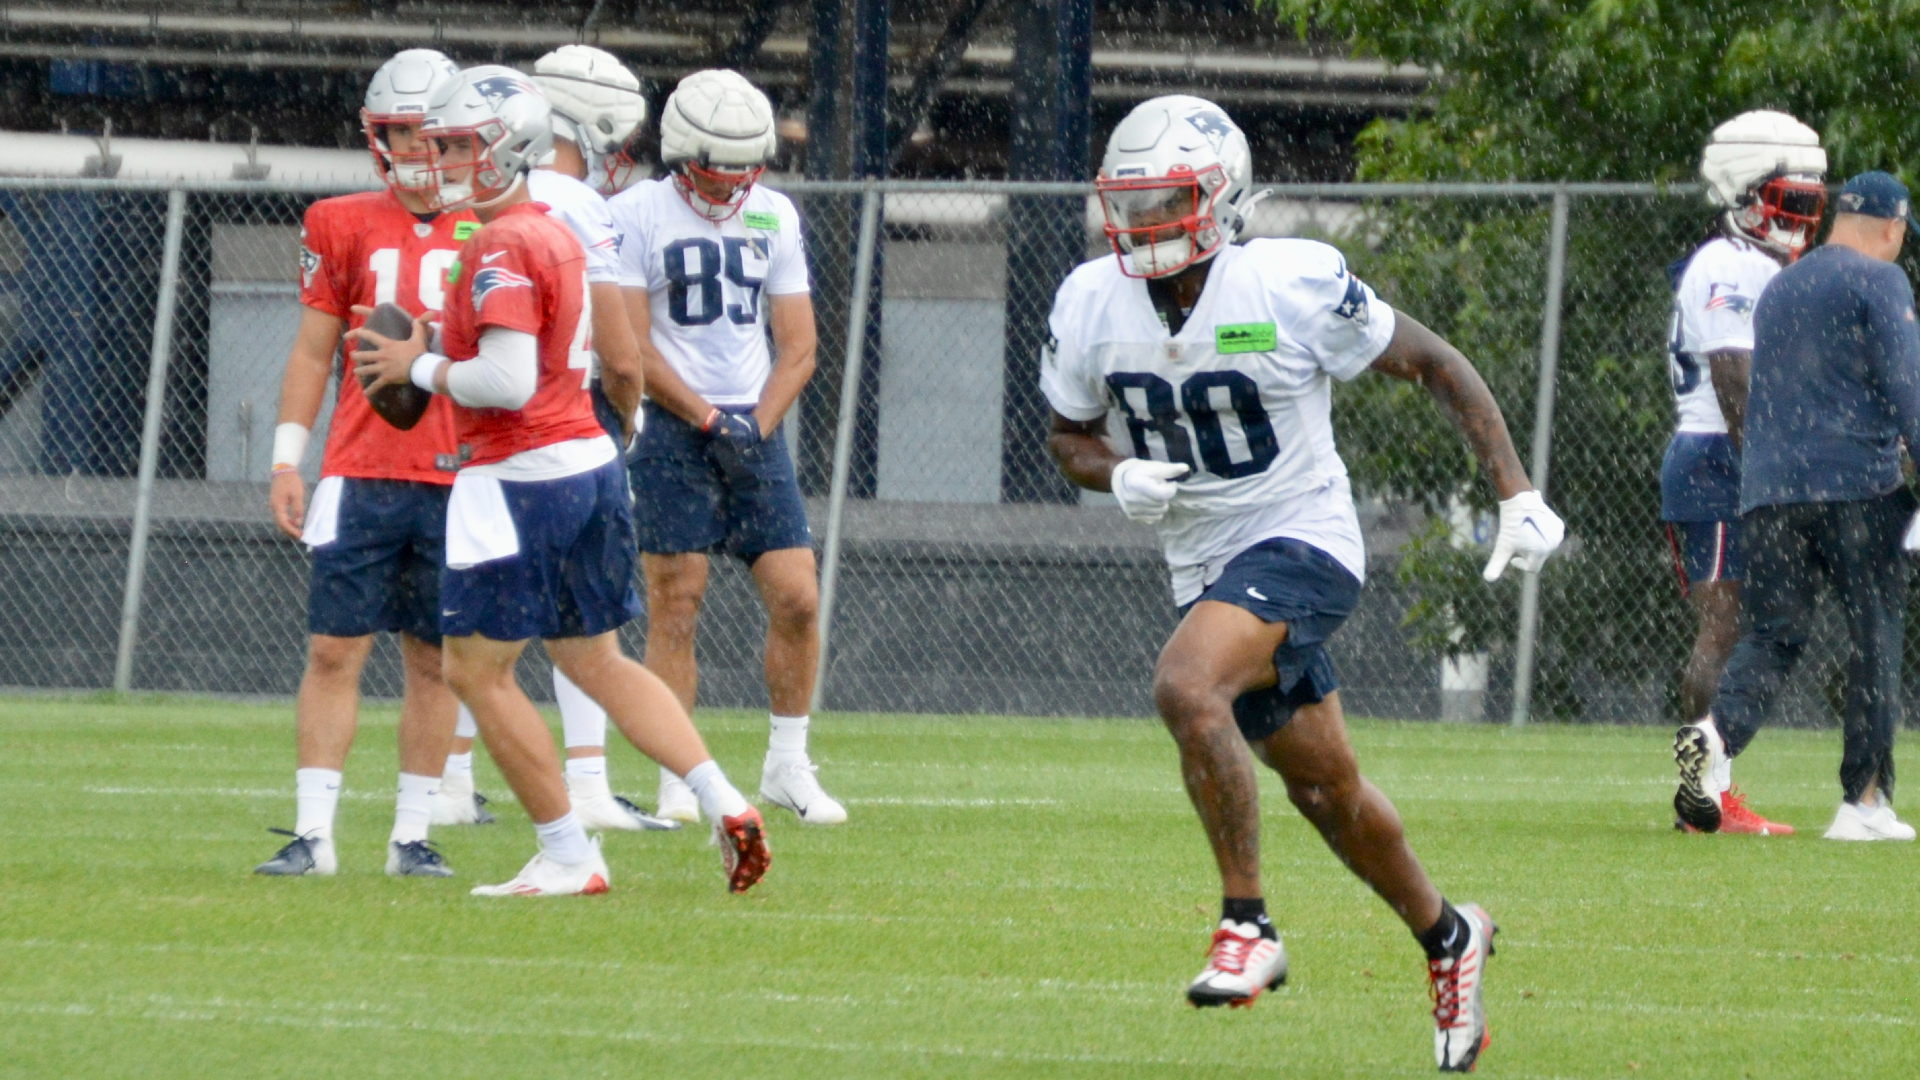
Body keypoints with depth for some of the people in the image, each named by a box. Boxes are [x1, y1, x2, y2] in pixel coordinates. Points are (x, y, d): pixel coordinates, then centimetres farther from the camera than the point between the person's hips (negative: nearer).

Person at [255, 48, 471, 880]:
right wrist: (288, 459, 1)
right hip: (363, 475, -1)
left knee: (434, 660, 4)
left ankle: (412, 837, 11)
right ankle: (312, 834, -4)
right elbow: (312, 351, 7)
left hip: (458, 481, 1)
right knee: (334, 649, -4)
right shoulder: (344, 227, 5)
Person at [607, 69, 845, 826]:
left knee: (797, 598, -3)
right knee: (675, 605, -5)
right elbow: (631, 346, -9)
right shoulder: (637, 215, -5)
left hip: (753, 425, 4)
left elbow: (797, 346, 9)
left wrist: (757, 427, -7)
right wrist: (710, 421, -13)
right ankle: (677, 784, 0)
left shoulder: (774, 218, 9)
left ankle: (788, 766, 12)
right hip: (671, 426, -4)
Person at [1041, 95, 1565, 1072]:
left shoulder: (1293, 288, -18)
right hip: (1205, 566, 6)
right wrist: (1117, 478, -13)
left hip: (1301, 543, -6)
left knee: (1185, 688, -31)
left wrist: (1517, 496, -11)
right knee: (1325, 790, 15)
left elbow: (1434, 366, -7)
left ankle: (1246, 925, -21)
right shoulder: (1094, 307, -5)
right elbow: (1069, 435, 11)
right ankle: (1444, 936, 38)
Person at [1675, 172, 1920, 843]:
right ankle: (1864, 801, -1)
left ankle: (1716, 732, -26)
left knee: (1773, 635, 3)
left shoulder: (1777, 289, 20)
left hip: (1768, 488, 5)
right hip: (1856, 483, -5)